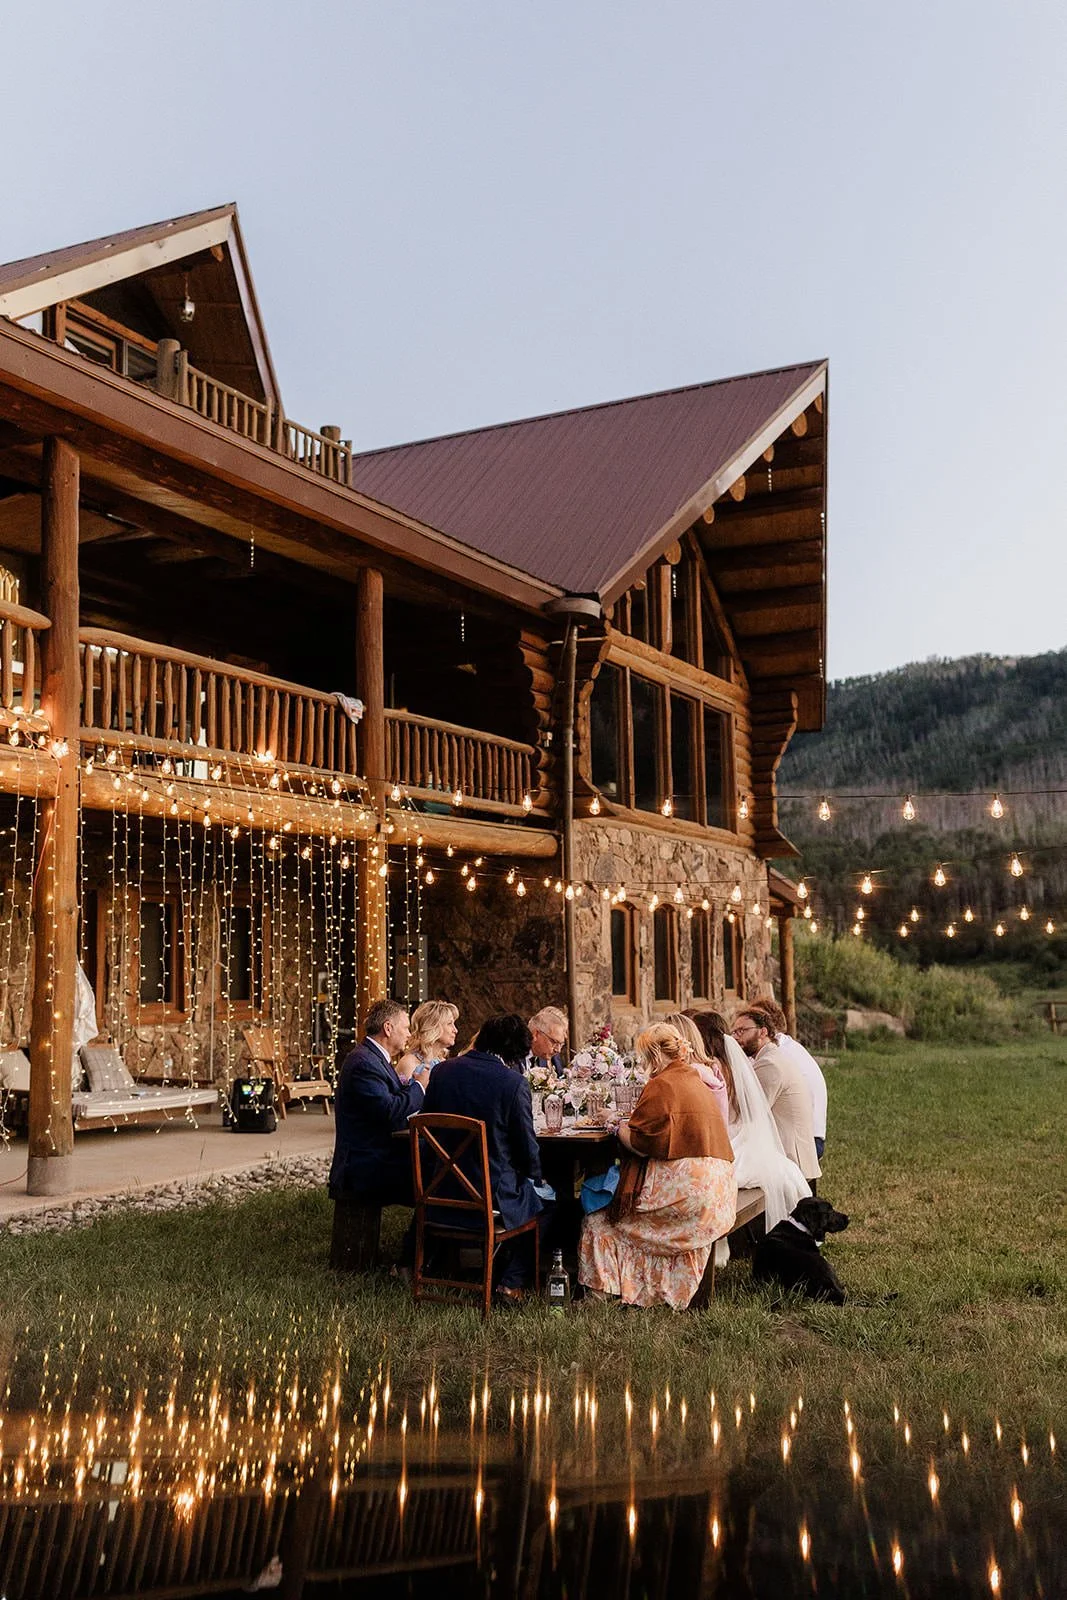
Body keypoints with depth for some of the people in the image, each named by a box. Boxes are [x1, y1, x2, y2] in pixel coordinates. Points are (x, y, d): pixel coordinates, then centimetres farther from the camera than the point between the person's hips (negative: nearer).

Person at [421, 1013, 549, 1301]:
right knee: (545, 1202, 23)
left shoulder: (442, 1071, -1)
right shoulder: (513, 1082, -16)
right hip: (494, 1196, -6)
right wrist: (534, 1177, 12)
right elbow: (527, 1147, -10)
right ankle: (511, 1281, 15)